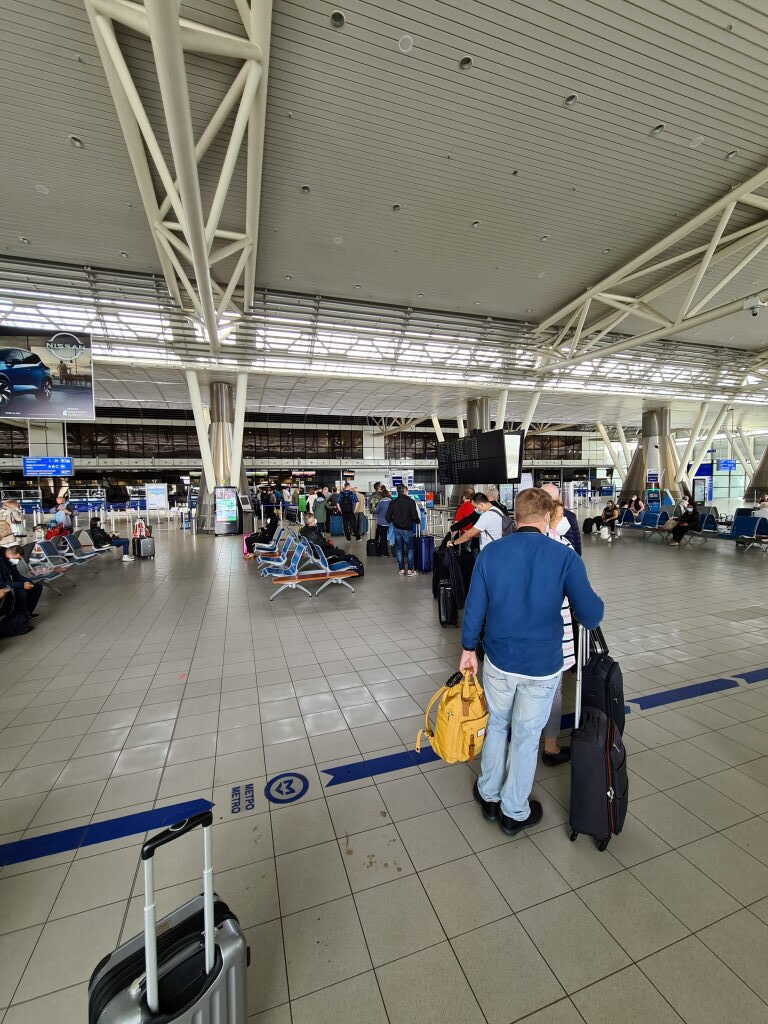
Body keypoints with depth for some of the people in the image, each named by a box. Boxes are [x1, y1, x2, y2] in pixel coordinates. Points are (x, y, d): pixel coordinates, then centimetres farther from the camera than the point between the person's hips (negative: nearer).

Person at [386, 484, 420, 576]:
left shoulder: (393, 502, 1)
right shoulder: (410, 501, -11)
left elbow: (387, 517, 1)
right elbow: (414, 516, -15)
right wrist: (418, 521, 6)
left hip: (397, 528, 4)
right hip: (407, 529, -4)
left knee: (399, 548, 12)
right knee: (410, 548, 8)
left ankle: (401, 569, 15)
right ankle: (410, 570, 7)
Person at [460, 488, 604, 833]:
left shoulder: (490, 553, -10)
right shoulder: (565, 557, -15)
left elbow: (474, 608, -5)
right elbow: (591, 617, -12)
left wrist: (468, 649, 8)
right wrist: (594, 600, 10)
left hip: (498, 661, 2)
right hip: (542, 666, -1)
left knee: (496, 725, 24)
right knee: (526, 736, 18)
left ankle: (489, 795, 43)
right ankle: (514, 812, 38)